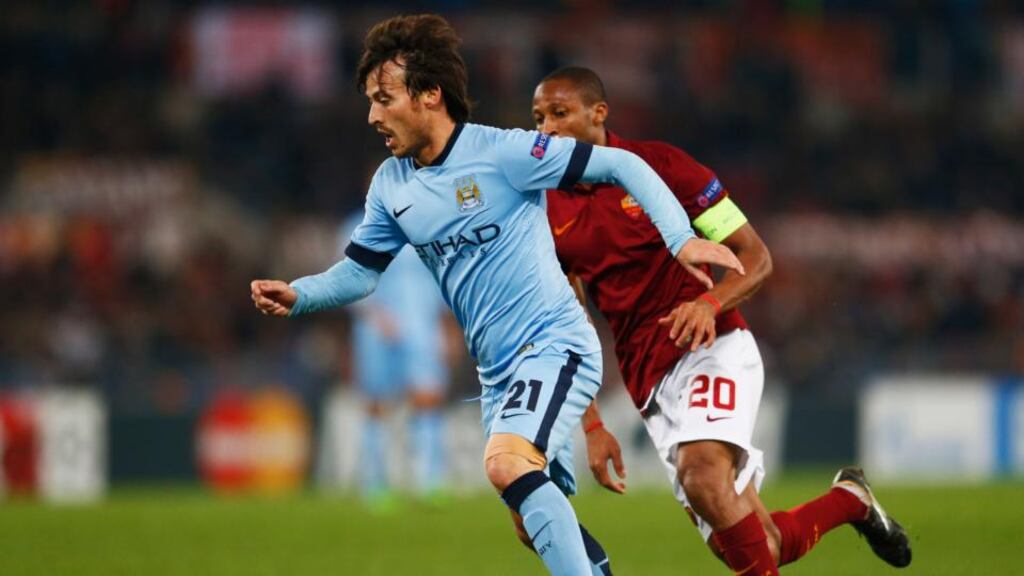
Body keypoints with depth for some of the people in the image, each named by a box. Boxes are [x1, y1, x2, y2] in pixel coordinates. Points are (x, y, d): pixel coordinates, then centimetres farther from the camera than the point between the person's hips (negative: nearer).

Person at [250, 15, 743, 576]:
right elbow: (359, 271, 13)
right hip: (498, 370, 8)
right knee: (537, 523, 13)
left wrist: (681, 238, -23)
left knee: (508, 463, -32)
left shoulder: (502, 152, -15)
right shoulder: (391, 185, 5)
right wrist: (296, 296, -7)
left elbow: (621, 166, -13)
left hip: (554, 344, -8)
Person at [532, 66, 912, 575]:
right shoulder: (547, 214, 6)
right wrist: (592, 427, 3)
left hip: (713, 349, -4)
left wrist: (710, 303, -23)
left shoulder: (659, 165, -6)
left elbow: (756, 257, -4)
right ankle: (848, 500, 26)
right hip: (649, 381, 4)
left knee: (702, 477, -33)